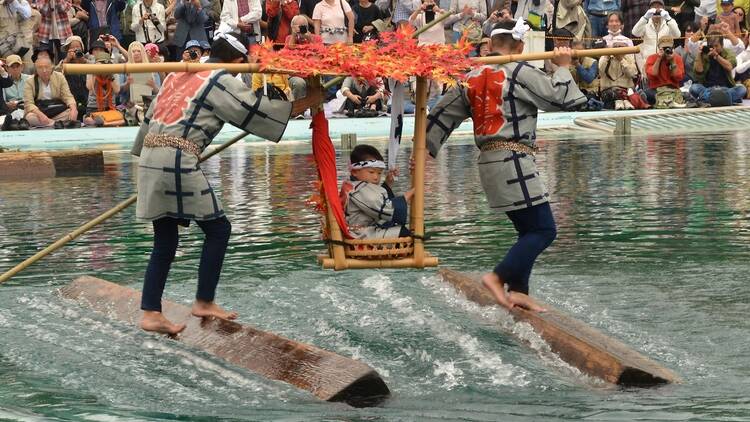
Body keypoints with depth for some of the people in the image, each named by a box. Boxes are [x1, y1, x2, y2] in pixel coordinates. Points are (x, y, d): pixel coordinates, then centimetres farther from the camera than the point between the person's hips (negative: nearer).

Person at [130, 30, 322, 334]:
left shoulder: (179, 73, 20)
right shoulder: (222, 82, -3)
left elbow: (150, 117, 23)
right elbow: (258, 111, -1)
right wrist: (310, 101, 8)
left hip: (150, 157, 8)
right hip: (177, 162, -8)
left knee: (165, 242, 10)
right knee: (217, 229, 6)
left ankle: (150, 313, 4)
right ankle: (204, 302, 10)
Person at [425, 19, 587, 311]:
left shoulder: (472, 78, 12)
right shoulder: (519, 73, -9)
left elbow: (442, 115, 17)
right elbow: (559, 97, -10)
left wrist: (423, 151, 25)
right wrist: (563, 66, 6)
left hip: (488, 161, 8)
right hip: (514, 161, -8)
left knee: (529, 230, 15)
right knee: (543, 230, -5)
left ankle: (517, 291, 10)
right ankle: (498, 277, -15)